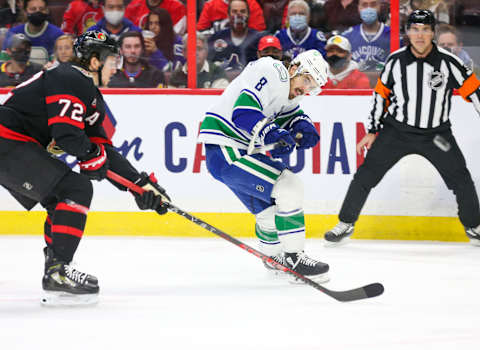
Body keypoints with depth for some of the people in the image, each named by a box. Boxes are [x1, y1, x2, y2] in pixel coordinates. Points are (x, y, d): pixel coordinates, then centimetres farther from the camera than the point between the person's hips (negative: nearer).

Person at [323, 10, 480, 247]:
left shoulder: (448, 62, -12)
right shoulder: (396, 61, -6)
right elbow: (381, 94, 5)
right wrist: (372, 132, 5)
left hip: (436, 134, -1)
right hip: (396, 130, 1)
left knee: (460, 179, -2)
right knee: (367, 173, -4)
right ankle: (346, 224, 10)